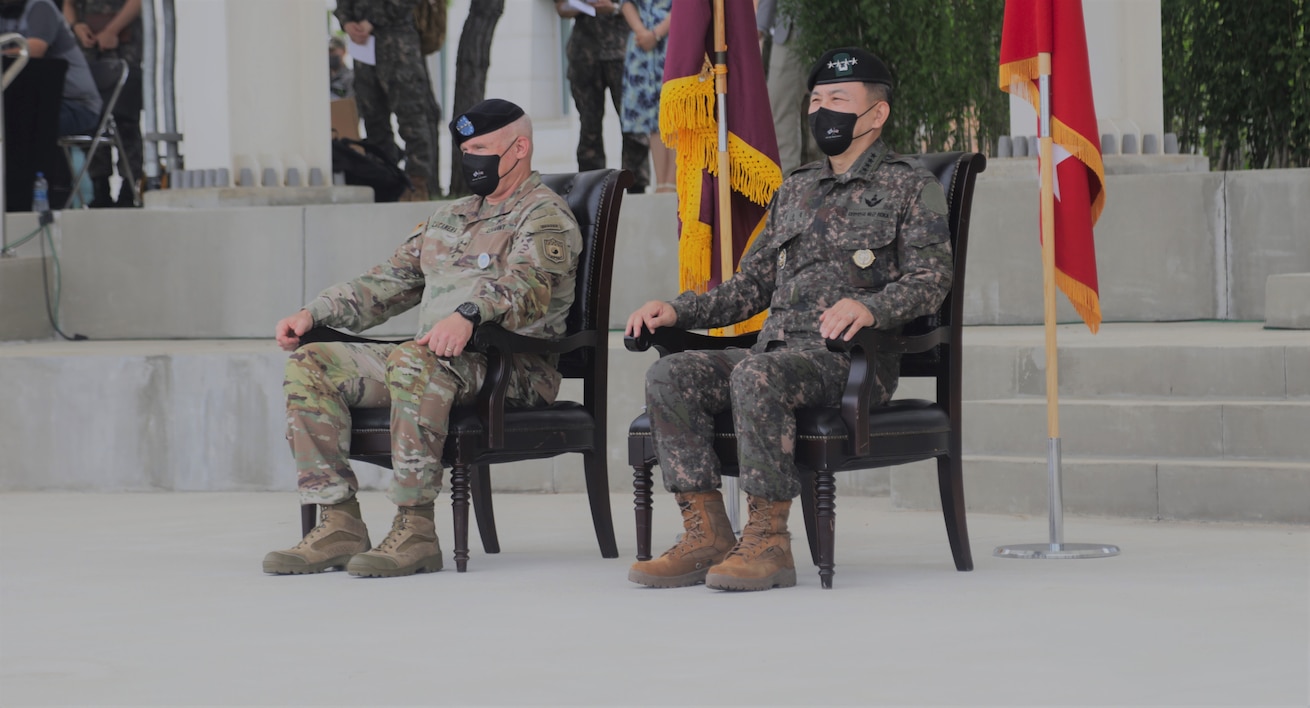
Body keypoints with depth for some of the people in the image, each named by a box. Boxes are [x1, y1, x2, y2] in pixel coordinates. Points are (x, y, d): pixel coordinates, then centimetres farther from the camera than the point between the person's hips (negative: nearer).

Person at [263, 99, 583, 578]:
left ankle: (415, 530, -38)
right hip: (434, 363, 8)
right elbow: (389, 282, 27)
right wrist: (314, 313, 11)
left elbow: (526, 286, -21)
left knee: (415, 360, -38)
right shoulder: (450, 219, 26)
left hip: (513, 367, -8)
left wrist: (468, 315, -41)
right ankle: (339, 525, -15)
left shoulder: (545, 216, -1)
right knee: (312, 364, -7)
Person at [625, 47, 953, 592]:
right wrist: (679, 310, 10)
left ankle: (768, 541, -32)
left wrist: (870, 306, -28)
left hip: (852, 359, -7)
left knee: (757, 377, -37)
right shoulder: (796, 190, 27)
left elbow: (931, 277, -7)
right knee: (669, 377, -18)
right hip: (776, 347, 7)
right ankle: (706, 532, -20)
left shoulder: (909, 186, 7)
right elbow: (752, 285, 26)